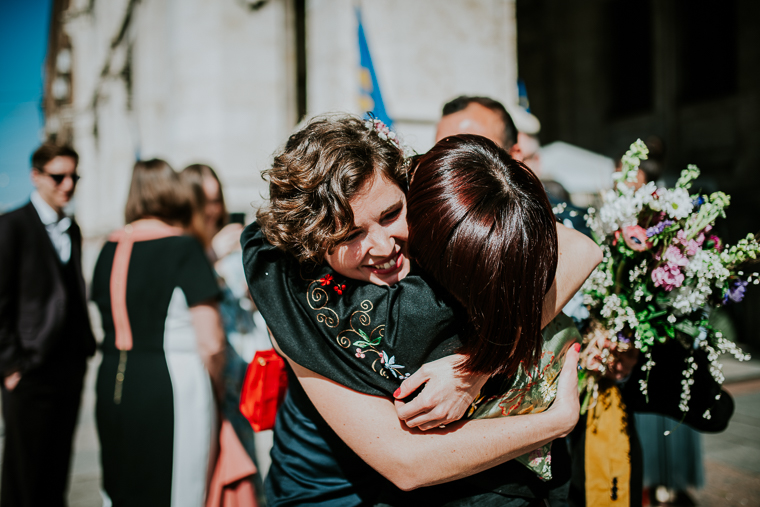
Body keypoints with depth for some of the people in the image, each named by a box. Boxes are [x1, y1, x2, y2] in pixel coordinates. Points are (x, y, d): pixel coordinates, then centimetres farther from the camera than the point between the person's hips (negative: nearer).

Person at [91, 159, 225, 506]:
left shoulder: (110, 249, 8)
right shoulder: (185, 248, -10)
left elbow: (112, 324, 16)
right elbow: (210, 343, -13)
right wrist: (215, 385, 4)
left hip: (112, 386, 6)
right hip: (170, 390, -6)